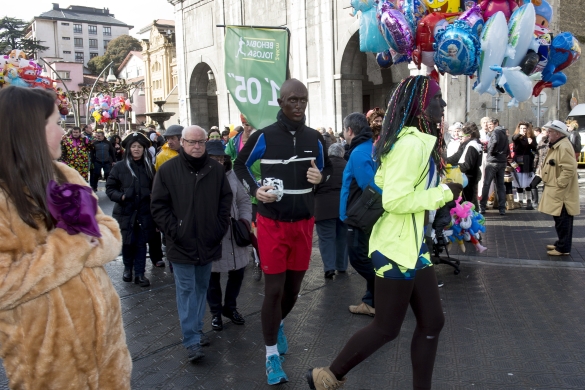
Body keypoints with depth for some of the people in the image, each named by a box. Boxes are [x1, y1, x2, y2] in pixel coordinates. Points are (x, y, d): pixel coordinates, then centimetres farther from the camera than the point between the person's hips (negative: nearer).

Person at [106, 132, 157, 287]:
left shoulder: (149, 167, 3)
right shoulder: (119, 167, -3)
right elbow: (109, 188, 0)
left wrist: (152, 195, -8)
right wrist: (120, 196, -16)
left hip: (144, 213, 1)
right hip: (125, 212, -1)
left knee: (141, 244, 5)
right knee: (127, 243, 9)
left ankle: (139, 273, 17)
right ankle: (128, 268, 34)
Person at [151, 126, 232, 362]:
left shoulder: (216, 169, 3)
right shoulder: (168, 170, -5)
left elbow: (225, 199, 10)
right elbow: (158, 205, -5)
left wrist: (221, 227, 2)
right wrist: (173, 230, -12)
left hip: (208, 242, 4)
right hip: (181, 243, -3)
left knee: (202, 287, 15)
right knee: (187, 290, -1)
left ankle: (196, 330, 29)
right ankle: (192, 341, 4)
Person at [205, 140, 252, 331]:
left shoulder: (232, 175, 3)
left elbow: (244, 200, 11)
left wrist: (245, 219, -1)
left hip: (233, 233, 4)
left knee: (238, 270, 12)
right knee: (213, 275, 8)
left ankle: (230, 307, 34)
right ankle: (216, 312, 29)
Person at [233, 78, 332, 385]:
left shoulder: (315, 138, 1)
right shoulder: (264, 137, -8)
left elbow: (327, 168, 15)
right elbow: (240, 165, 6)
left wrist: (320, 177, -9)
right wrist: (254, 190, -12)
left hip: (303, 223, 4)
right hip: (272, 223, -4)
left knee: (294, 285, 16)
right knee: (274, 288, -3)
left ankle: (278, 324, 46)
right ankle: (272, 355, 13)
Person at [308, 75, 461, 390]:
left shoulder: (419, 141, 12)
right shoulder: (412, 143, -20)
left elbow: (382, 184, 19)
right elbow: (394, 199, -27)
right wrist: (445, 193, -17)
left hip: (413, 247, 10)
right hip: (396, 249, -10)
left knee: (432, 321, 13)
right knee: (386, 328, 4)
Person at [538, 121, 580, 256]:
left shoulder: (564, 147, -19)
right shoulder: (556, 146, 16)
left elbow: (569, 169, -26)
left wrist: (559, 184, -22)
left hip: (562, 193, -11)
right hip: (555, 192, 11)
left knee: (562, 220, -4)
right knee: (559, 219, 18)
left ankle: (563, 248, 3)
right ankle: (561, 243, 28)